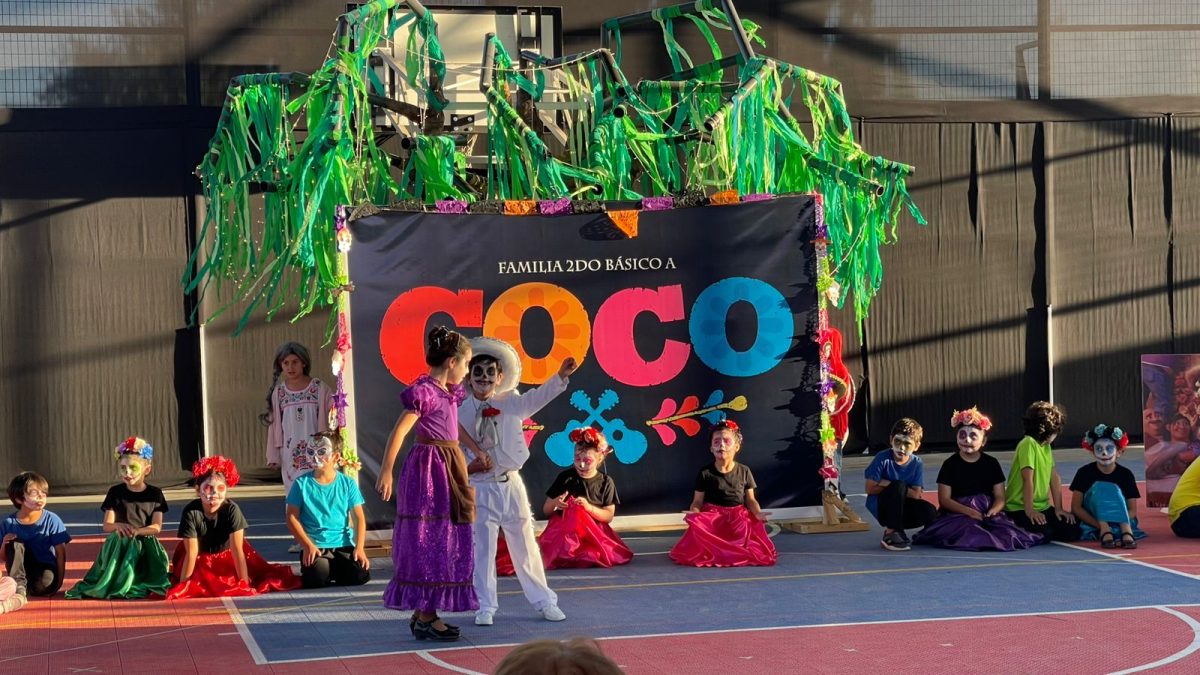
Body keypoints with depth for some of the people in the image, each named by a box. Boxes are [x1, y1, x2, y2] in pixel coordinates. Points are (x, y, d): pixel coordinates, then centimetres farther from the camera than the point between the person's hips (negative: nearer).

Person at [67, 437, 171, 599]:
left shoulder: (155, 494, 3)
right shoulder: (115, 492, 4)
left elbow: (156, 527, -4)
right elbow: (107, 525, -1)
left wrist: (137, 531, -25)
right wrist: (118, 526, -26)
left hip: (145, 544, 0)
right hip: (119, 544, 0)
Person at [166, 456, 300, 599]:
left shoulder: (232, 510, -28)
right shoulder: (190, 512, -28)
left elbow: (237, 550, -25)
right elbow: (191, 553, -24)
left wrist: (245, 585, -25)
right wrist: (182, 588, -23)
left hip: (226, 556, 1)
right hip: (201, 559, -1)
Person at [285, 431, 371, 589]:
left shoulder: (348, 483, 5)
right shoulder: (302, 484, 1)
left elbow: (359, 518, 5)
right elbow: (292, 517, 0)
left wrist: (359, 548, -8)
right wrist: (308, 545, -11)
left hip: (343, 546, 2)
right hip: (315, 547, -2)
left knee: (361, 575, -22)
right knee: (319, 576, -32)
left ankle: (334, 571, 11)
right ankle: (307, 570, 6)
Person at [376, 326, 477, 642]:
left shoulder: (448, 391, 12)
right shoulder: (424, 391, -15)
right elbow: (399, 431, -18)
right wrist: (386, 471, -20)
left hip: (447, 470, 10)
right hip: (428, 469, -10)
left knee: (444, 544, 11)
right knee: (428, 542, -6)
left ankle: (422, 613, 17)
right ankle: (425, 618, -1)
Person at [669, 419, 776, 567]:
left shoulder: (744, 471, 4)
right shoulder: (705, 473, -2)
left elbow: (750, 500, 7)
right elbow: (697, 502, -1)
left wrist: (757, 513, -14)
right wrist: (693, 513, -24)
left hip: (738, 520, 1)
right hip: (712, 520, -1)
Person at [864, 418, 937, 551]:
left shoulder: (917, 464, -5)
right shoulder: (883, 458, -13)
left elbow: (916, 495, -12)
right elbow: (870, 488, -14)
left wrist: (888, 484, -18)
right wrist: (894, 487, -13)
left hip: (901, 508, 4)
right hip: (880, 507, -4)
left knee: (929, 512, -23)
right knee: (899, 485, -32)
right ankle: (891, 532, -21)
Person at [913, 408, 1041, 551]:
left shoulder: (991, 463, 11)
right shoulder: (950, 464, 4)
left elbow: (1000, 497, 8)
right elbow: (944, 499, -2)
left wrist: (992, 511, -15)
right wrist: (969, 511, -17)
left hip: (987, 514, 3)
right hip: (958, 514, -3)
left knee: (1008, 533, -27)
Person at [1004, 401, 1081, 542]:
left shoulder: (1046, 446, 10)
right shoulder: (1028, 444, -17)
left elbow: (1055, 478, 9)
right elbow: (1028, 479, -20)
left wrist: (1058, 508, 3)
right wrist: (1029, 510, -22)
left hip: (1042, 507, 8)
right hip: (1020, 508, -8)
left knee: (1072, 531, -5)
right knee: (1044, 533, -30)